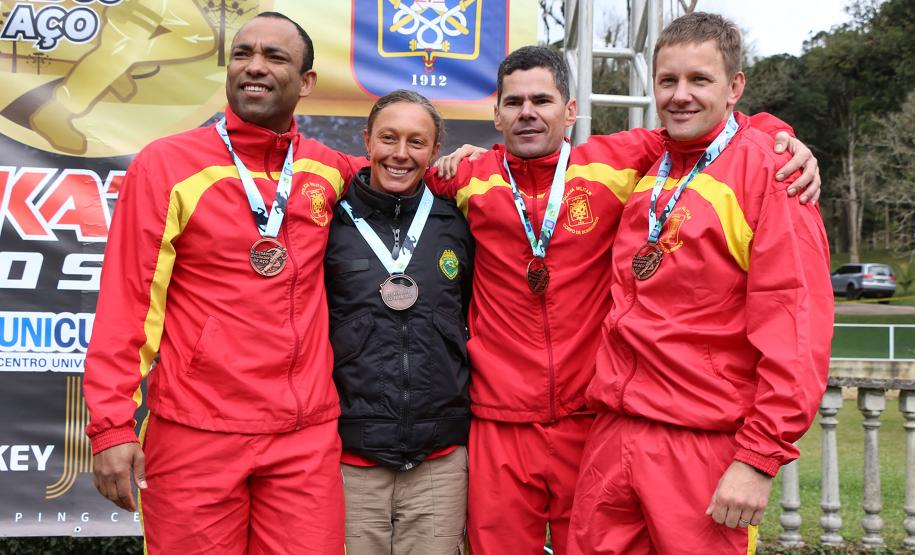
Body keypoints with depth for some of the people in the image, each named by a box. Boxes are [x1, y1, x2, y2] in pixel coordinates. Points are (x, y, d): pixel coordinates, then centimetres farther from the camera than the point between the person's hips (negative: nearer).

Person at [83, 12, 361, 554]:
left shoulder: (327, 170, 7)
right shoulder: (167, 164, -4)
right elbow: (127, 299, -6)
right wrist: (112, 423, -10)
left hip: (307, 435, 3)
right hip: (194, 433, -3)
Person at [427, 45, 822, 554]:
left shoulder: (613, 163, 0)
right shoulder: (472, 179, 3)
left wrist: (782, 138, -9)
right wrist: (439, 162, 3)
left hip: (592, 420, 0)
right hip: (500, 425, 1)